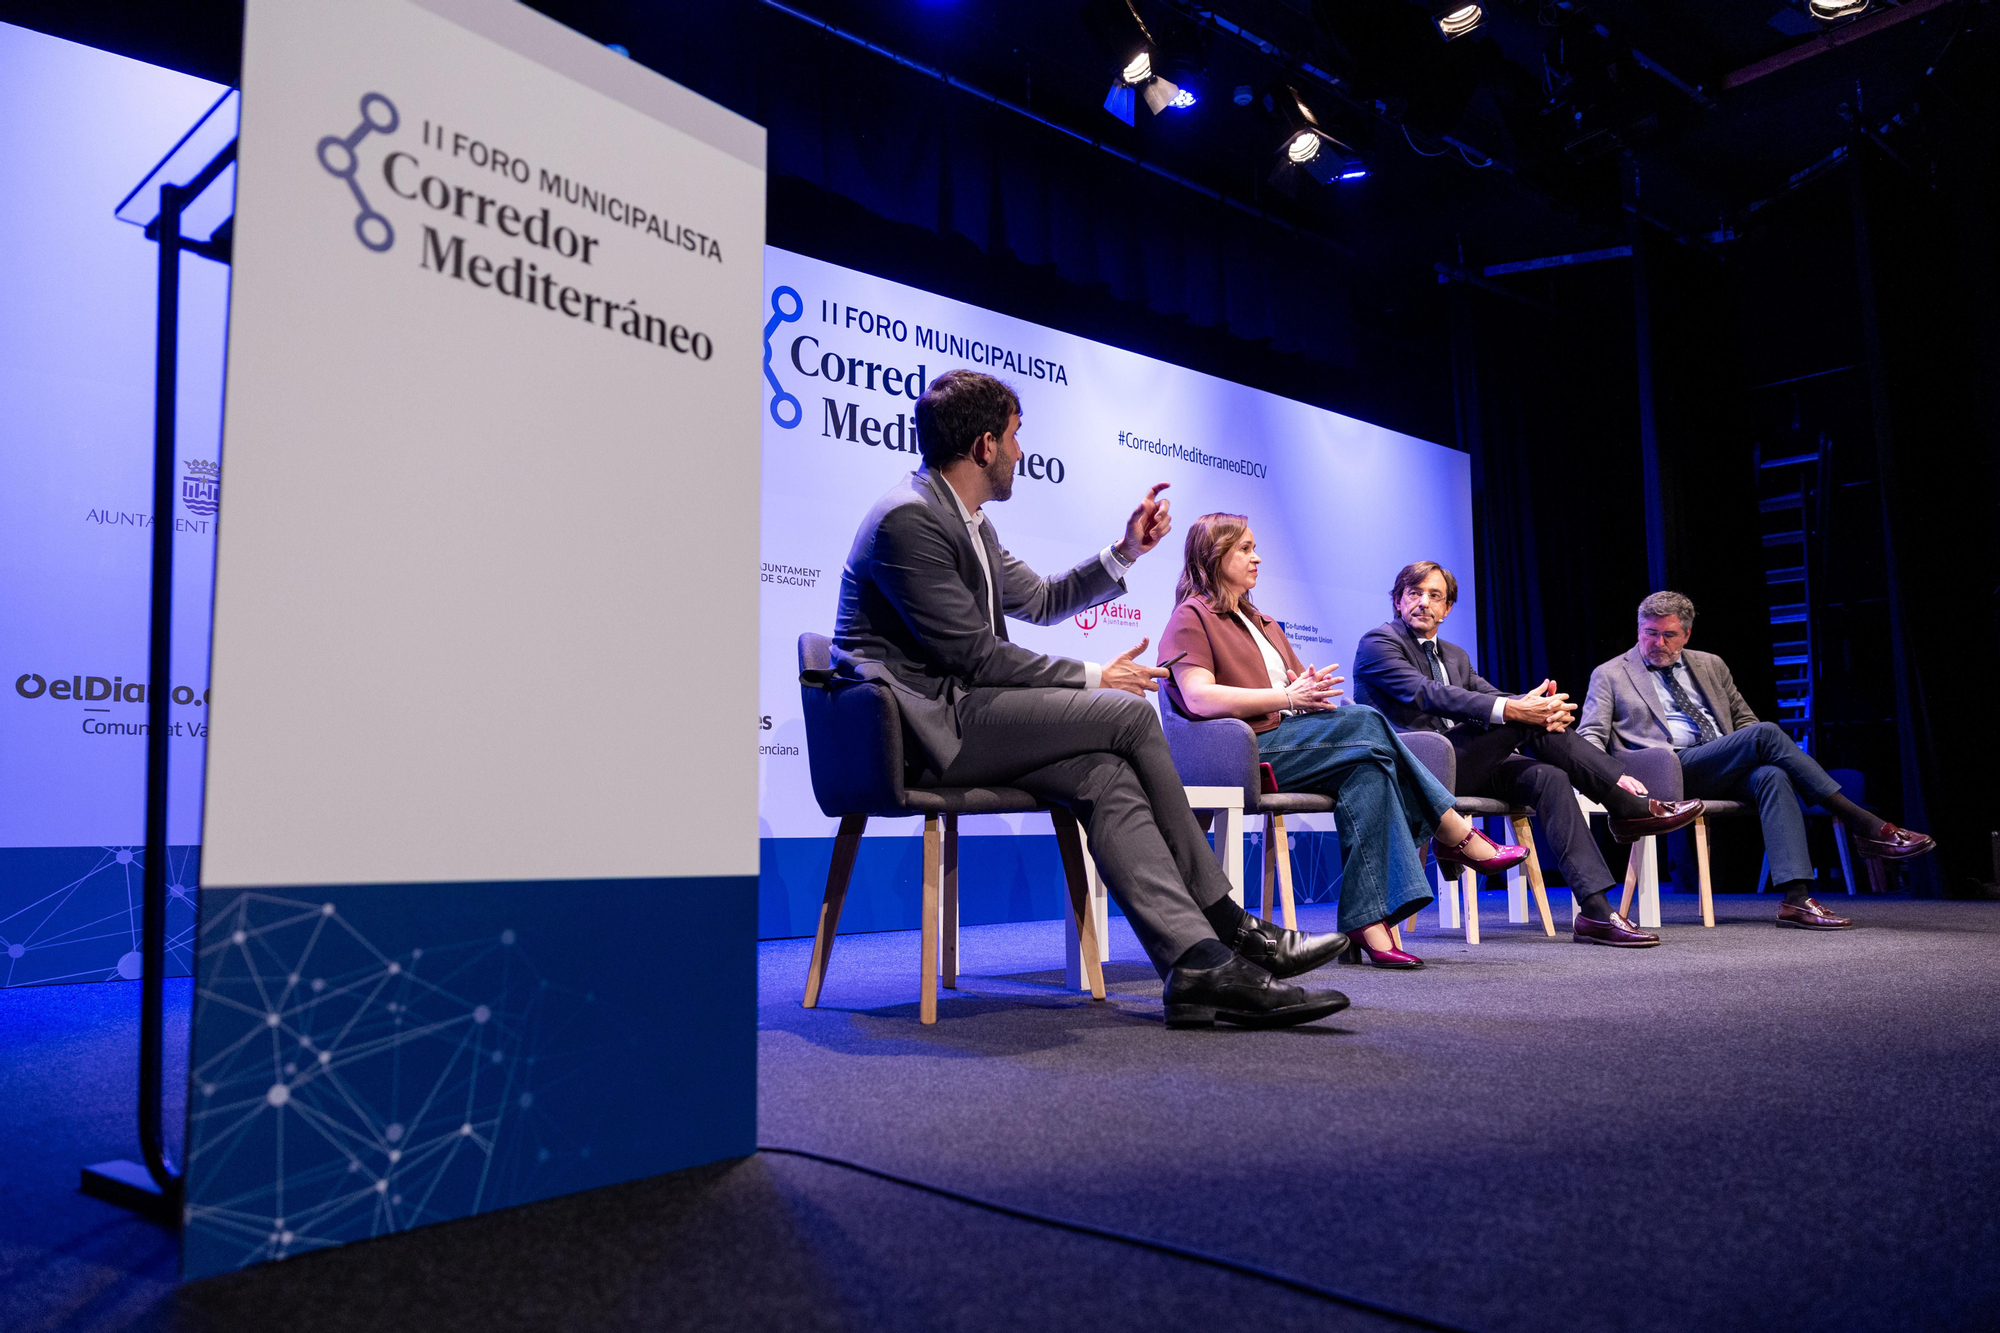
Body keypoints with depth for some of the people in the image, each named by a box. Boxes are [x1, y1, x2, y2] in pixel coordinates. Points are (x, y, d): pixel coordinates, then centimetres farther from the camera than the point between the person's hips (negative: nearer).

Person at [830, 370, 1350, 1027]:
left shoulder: (967, 521, 20)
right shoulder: (908, 518, -13)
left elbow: (1040, 600, 30)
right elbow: (974, 654, -17)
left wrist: (1126, 551, 22)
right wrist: (1092, 678, -8)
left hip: (959, 717, 9)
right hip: (923, 723, -9)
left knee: (1108, 775, -14)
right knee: (1131, 714, -17)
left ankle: (1198, 964, -20)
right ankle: (1224, 923, -4)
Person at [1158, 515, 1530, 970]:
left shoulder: (1260, 622, 31)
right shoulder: (1191, 617, 3)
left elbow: (1301, 686, 22)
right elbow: (1199, 698, -14)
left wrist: (1312, 691, -5)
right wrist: (1287, 698, -17)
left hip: (1290, 737, 8)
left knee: (1367, 768, -23)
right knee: (1366, 723, -23)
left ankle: (1368, 923, -30)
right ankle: (1461, 838, -12)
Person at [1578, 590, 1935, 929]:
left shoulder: (1710, 665, 24)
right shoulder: (1610, 675, 9)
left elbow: (1744, 721, 28)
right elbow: (1590, 738, 1)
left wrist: (1764, 752, 5)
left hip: (1724, 774, 5)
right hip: (1670, 772, -5)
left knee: (1772, 776, -31)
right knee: (1766, 733, -25)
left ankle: (1795, 898, -39)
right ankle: (1868, 828, -21)